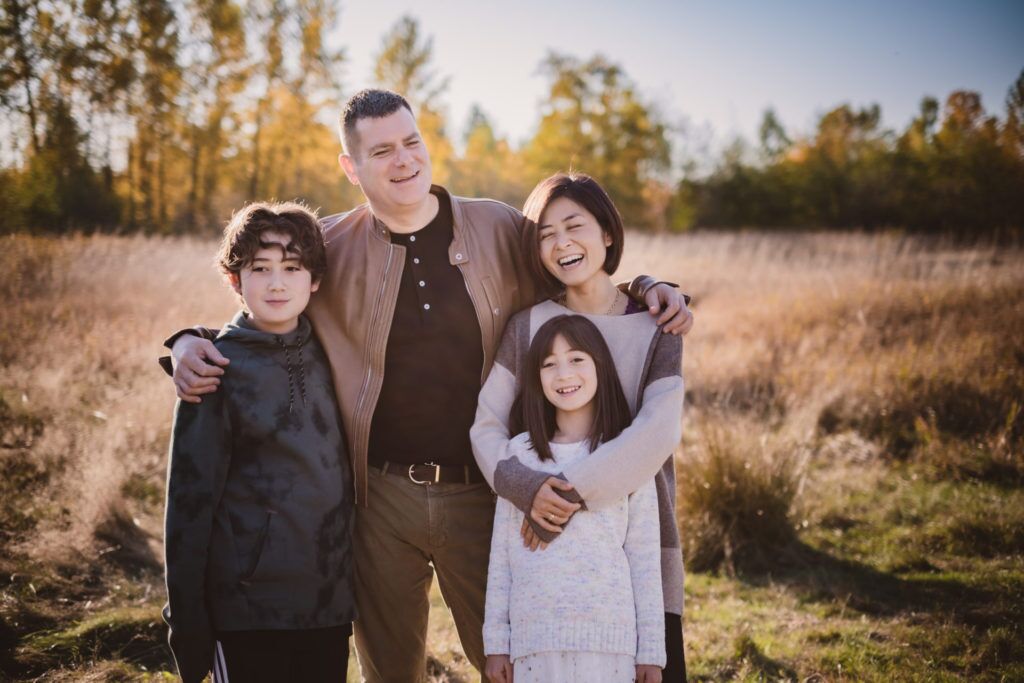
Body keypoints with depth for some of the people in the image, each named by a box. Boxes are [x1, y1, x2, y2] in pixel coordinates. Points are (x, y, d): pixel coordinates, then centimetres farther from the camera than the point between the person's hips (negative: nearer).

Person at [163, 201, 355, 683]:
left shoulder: (326, 357, 5)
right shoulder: (218, 370, -7)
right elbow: (190, 499, -7)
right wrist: (186, 621, -7)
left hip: (330, 604, 4)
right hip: (247, 608, -4)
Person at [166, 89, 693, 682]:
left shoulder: (499, 229, 1)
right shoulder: (331, 248, 1)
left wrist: (648, 290, -4)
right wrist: (192, 343, -6)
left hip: (482, 495, 0)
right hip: (380, 495, 1)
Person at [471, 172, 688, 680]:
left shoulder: (656, 327, 0)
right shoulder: (528, 327, 3)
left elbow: (658, 433, -14)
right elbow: (485, 426, -3)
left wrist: (572, 492, -22)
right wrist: (526, 488, -21)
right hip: (547, 547, 1)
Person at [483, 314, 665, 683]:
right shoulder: (520, 453, 7)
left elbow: (645, 560, 5)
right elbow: (502, 554, 9)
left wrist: (651, 651, 4)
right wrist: (496, 640, 6)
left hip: (608, 637, -1)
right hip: (534, 637, 1)